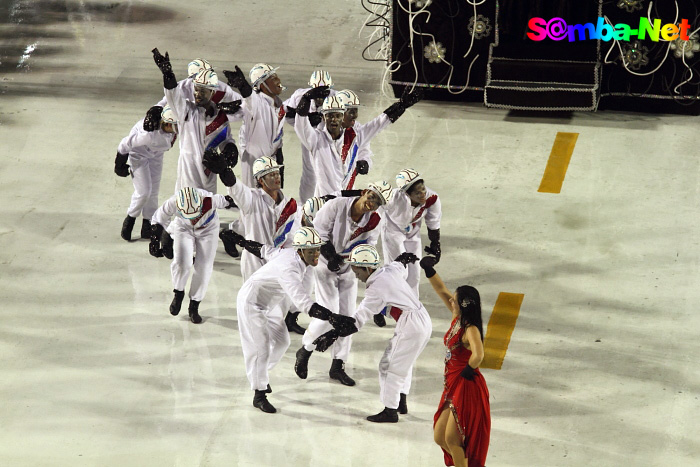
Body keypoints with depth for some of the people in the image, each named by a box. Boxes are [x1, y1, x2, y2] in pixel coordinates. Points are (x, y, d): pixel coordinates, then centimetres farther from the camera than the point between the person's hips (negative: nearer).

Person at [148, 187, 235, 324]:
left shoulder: (210, 200, -39)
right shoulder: (173, 203, -35)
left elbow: (224, 200, -15)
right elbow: (158, 220, -16)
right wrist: (155, 241, -17)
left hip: (208, 229, 0)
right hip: (183, 228, 0)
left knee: (204, 267, -6)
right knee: (182, 262, -19)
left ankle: (194, 306, 10)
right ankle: (178, 293, 11)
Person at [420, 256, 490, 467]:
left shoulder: (471, 330, -21)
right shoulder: (457, 318, 4)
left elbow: (478, 356, -41)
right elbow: (441, 289, 12)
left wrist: (468, 371, -24)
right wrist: (429, 270, 3)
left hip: (467, 388, -9)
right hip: (453, 387, 9)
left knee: (452, 439, -2)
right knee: (440, 438, 14)